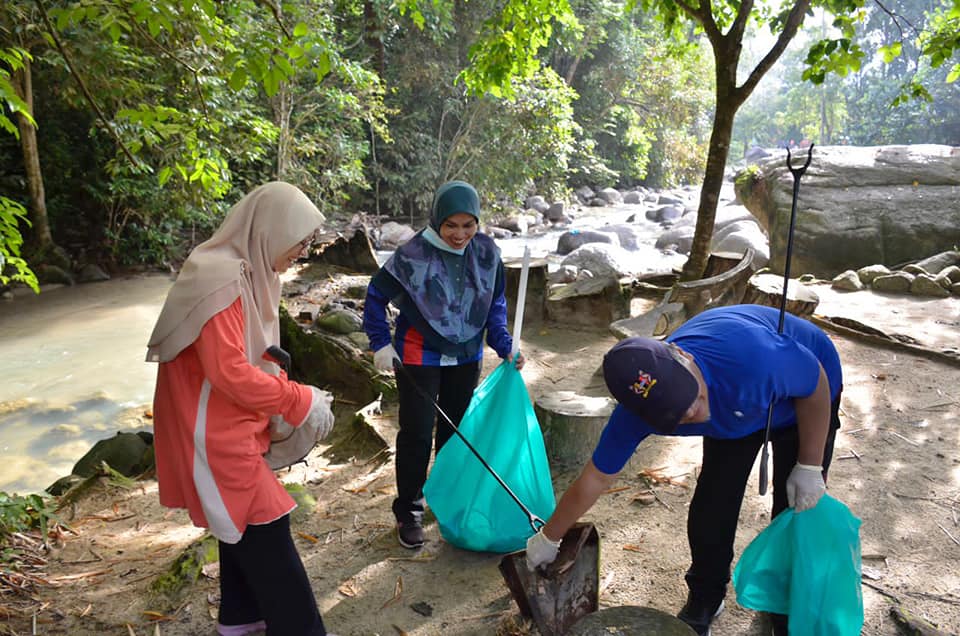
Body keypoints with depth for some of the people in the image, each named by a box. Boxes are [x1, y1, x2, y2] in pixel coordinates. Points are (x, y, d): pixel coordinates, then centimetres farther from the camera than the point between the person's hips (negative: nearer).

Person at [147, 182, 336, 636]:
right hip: (213, 430, -10)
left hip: (230, 423, 10)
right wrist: (300, 401, -19)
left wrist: (291, 394, 4)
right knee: (265, 530, -1)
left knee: (242, 523, 21)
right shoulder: (221, 278, -25)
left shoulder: (246, 271, 7)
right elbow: (230, 372, -28)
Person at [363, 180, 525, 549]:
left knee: (455, 428, 18)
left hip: (466, 356, 4)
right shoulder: (414, 254, -19)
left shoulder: (487, 253, -7)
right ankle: (409, 511, 19)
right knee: (417, 434, 1)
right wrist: (381, 343, -13)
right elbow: (376, 296, -8)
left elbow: (495, 304, 3)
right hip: (419, 357, -4)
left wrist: (504, 346, -7)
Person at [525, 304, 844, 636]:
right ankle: (704, 601, 26)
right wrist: (548, 537, -6)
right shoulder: (636, 415, -32)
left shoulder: (752, 354, -46)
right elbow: (595, 479, -17)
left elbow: (817, 384, -23)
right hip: (734, 409, 2)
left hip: (802, 399, -2)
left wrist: (810, 467, -15)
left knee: (796, 513, -4)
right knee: (711, 507, -3)